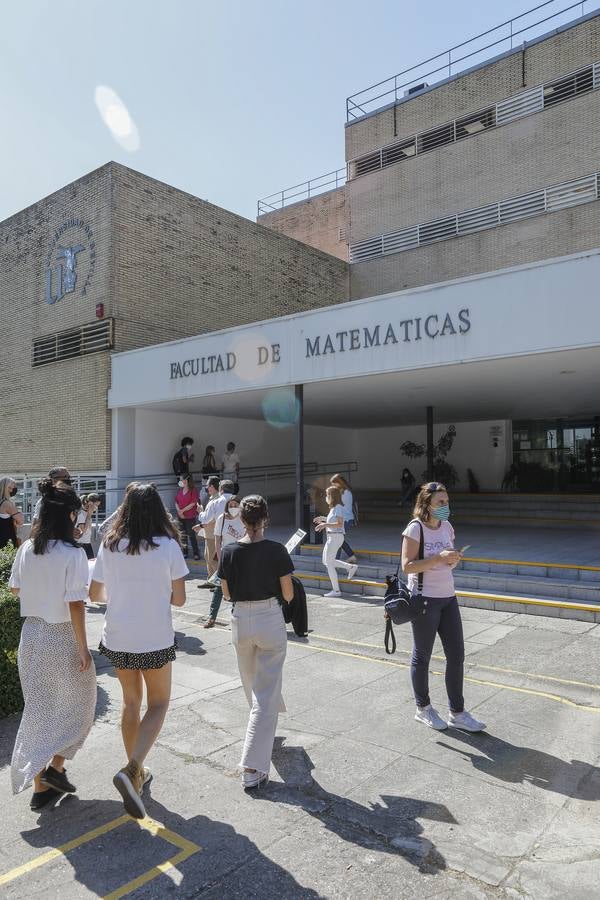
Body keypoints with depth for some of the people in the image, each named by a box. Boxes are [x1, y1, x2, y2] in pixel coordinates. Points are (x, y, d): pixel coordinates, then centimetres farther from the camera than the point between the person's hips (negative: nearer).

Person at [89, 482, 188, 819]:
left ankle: (137, 771, 34)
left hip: (118, 640, 4)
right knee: (158, 705, 14)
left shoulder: (110, 545, -5)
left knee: (131, 702, 22)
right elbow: (179, 599, -9)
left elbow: (95, 594, 3)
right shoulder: (168, 546, -13)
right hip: (156, 641, -3)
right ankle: (131, 771, -4)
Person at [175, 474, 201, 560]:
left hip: (190, 517, -6)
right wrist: (179, 511, -7)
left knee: (191, 535, -4)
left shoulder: (193, 491, -8)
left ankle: (196, 553, 4)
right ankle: (185, 552, 21)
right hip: (181, 517, 6)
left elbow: (193, 504, -14)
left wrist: (182, 510, -12)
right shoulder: (180, 490, 10)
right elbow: (176, 502, 9)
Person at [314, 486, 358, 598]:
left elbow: (339, 524, -23)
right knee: (326, 561, 16)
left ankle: (336, 590, 2)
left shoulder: (338, 508, -15)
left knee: (329, 563, -4)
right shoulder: (333, 508, 13)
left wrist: (325, 524, -25)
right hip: (331, 537, 10)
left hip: (336, 537, -10)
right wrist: (323, 519, 22)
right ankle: (350, 567, 19)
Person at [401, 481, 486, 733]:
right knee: (422, 656, 9)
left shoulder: (447, 527, 7)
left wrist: (454, 560, -5)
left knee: (457, 655, 9)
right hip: (425, 599, -7)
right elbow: (407, 566, -18)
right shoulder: (415, 528, -14)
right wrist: (438, 558, -26)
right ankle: (423, 708, 27)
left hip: (448, 597, 7)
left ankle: (457, 713, 23)